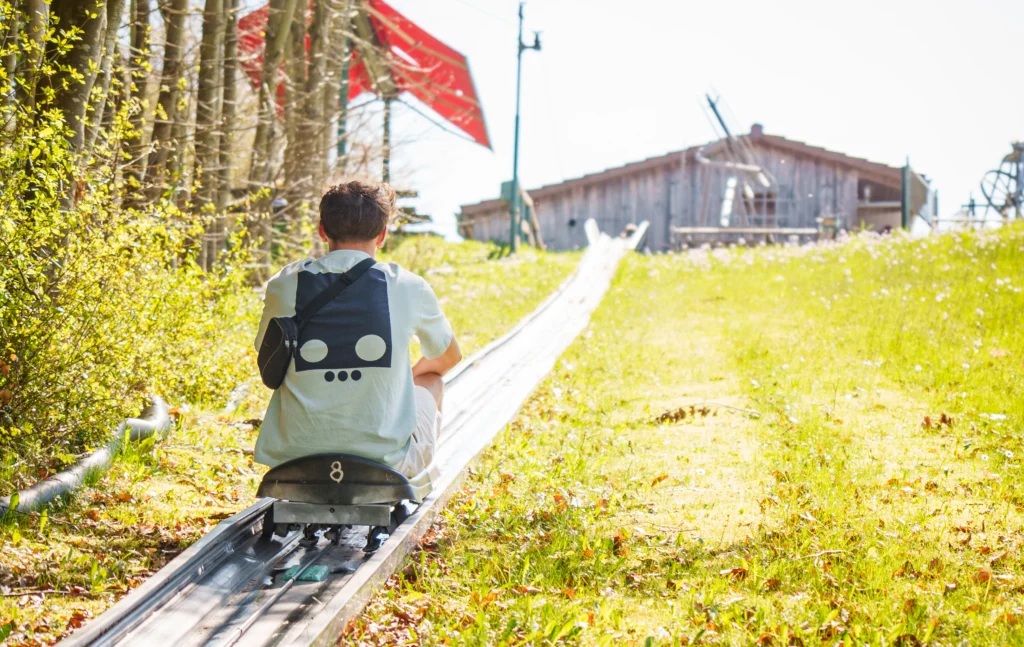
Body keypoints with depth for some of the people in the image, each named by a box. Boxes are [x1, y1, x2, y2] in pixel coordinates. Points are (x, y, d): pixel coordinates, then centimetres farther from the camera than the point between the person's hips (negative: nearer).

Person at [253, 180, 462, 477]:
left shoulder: (284, 284, -1)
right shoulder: (408, 286, -3)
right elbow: (449, 356, 17)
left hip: (295, 461, 1)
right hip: (388, 460, -1)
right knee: (430, 380, 30)